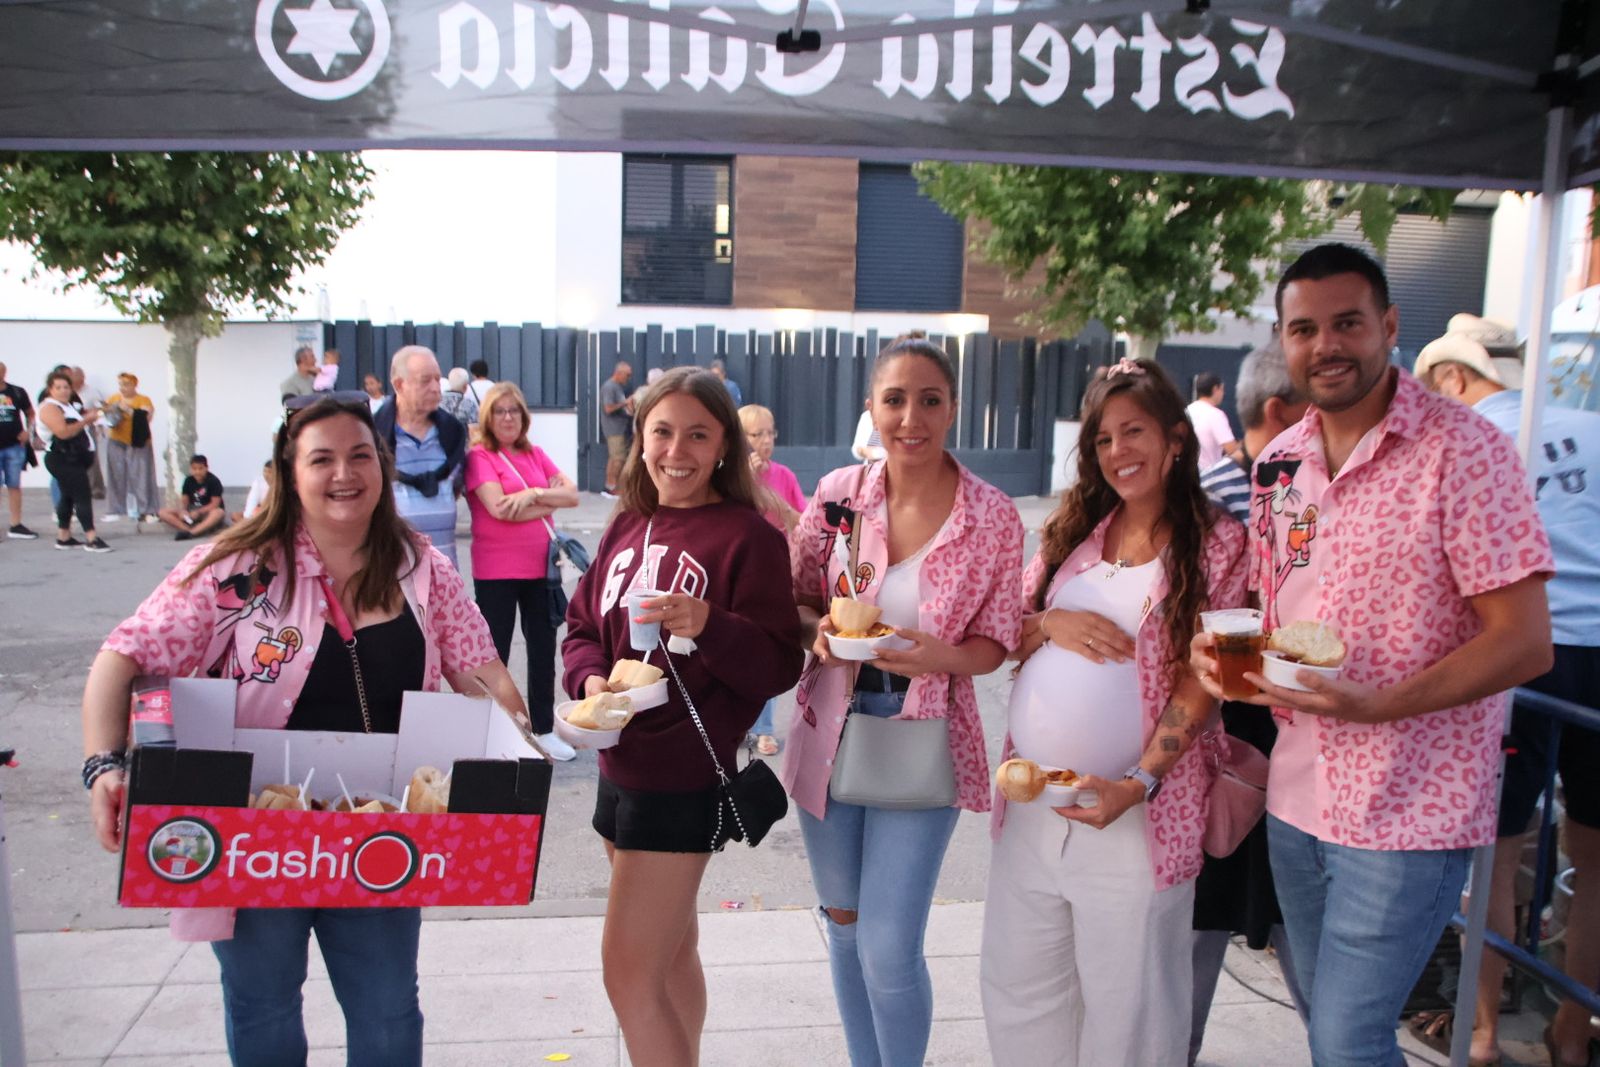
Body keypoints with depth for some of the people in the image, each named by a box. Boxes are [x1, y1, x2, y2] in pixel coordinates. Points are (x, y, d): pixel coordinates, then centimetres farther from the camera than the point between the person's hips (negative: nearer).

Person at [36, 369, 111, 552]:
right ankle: (91, 539, -19)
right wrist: (86, 420, -20)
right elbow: (63, 432, -24)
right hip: (62, 459, -10)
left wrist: (89, 417, 13)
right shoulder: (50, 407, -11)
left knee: (69, 497, 14)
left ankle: (63, 537, 22)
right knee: (83, 497, -15)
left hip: (74, 459, 10)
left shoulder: (68, 406, 19)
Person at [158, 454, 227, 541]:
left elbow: (215, 503, -15)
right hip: (192, 512, 5)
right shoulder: (188, 481, 1)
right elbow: (185, 501, 1)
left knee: (219, 513, -40)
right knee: (162, 512, -14)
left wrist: (198, 512, -25)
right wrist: (184, 511, -20)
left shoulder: (213, 481, -11)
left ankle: (190, 533, -45)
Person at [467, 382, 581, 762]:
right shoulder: (480, 456, -6)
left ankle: (544, 728, 24)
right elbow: (498, 508, -19)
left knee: (543, 649, 12)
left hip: (540, 567, 5)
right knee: (495, 651, 5)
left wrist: (533, 494, -15)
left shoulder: (535, 454, 10)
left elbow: (572, 495, 1)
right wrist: (549, 500, -9)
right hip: (496, 571, -5)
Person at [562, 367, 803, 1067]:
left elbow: (778, 666, -16)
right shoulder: (627, 526, 6)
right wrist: (590, 677, -10)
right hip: (621, 765, 7)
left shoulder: (748, 537, -13)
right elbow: (582, 624, 11)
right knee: (671, 949, 23)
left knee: (629, 976, -2)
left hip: (683, 780, -7)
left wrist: (709, 627, -33)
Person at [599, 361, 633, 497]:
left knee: (614, 458, 10)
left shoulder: (619, 386, 16)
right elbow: (608, 409, -20)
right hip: (614, 429, -9)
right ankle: (612, 487, -3)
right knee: (619, 458, -8)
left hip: (620, 428, 9)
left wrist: (628, 410, 7)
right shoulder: (609, 386, -14)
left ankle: (610, 487, 13)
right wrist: (625, 403, -14)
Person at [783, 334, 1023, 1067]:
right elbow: (795, 597, 6)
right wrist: (820, 630, -16)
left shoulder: (994, 516, -10)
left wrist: (939, 656, -23)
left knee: (889, 950, -3)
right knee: (844, 925, 18)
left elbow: (996, 641, -3)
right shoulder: (839, 493, -5)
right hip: (831, 730, 3)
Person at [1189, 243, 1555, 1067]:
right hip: (1296, 793, 6)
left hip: (1406, 809, -6)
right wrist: (1217, 646, -4)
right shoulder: (1281, 460, 5)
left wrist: (1378, 704, -28)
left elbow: (1524, 643, -16)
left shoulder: (1462, 451, -14)